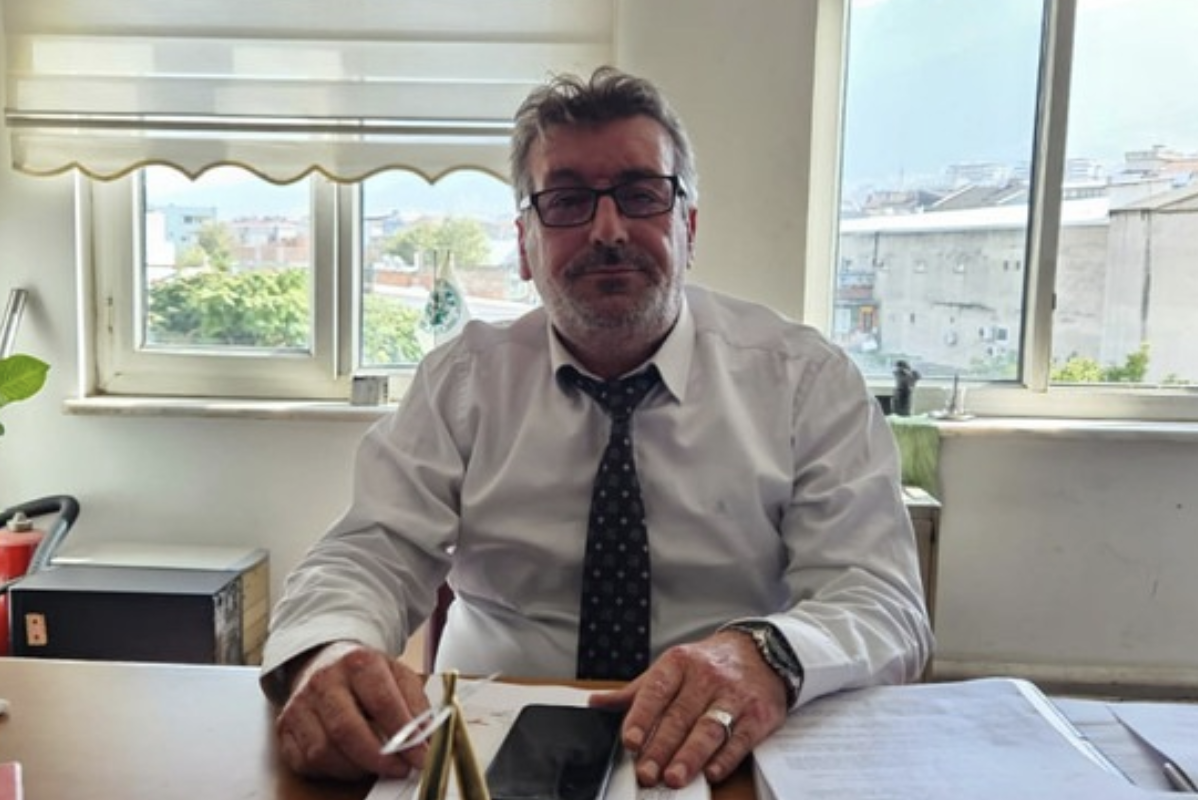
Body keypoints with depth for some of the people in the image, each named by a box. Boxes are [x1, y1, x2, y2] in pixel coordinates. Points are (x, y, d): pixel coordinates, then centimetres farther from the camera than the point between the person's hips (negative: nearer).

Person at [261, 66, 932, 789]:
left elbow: (885, 604, -9)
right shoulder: (463, 381, 2)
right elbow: (371, 555, -4)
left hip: (723, 761, 0)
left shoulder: (809, 380, -3)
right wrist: (329, 653, -28)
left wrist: (767, 656, -31)